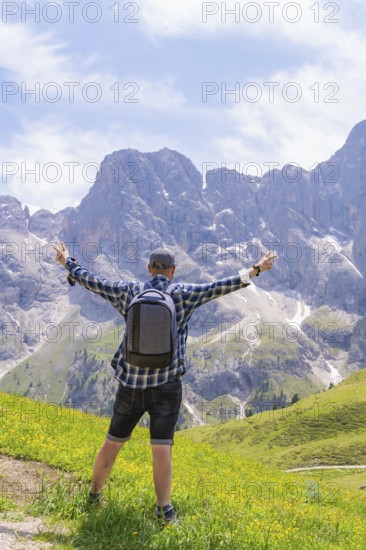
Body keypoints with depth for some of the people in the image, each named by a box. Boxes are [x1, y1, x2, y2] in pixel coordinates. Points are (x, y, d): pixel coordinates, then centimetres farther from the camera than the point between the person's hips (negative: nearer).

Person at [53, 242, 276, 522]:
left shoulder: (129, 292, 1)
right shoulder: (182, 294, -6)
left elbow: (92, 281, 9)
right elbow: (219, 288, -10)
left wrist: (68, 262, 24)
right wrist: (255, 270, -7)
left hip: (131, 383, 3)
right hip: (166, 384, -3)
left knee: (114, 441, 17)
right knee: (162, 447, 1)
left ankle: (95, 494, 32)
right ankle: (165, 508, 5)